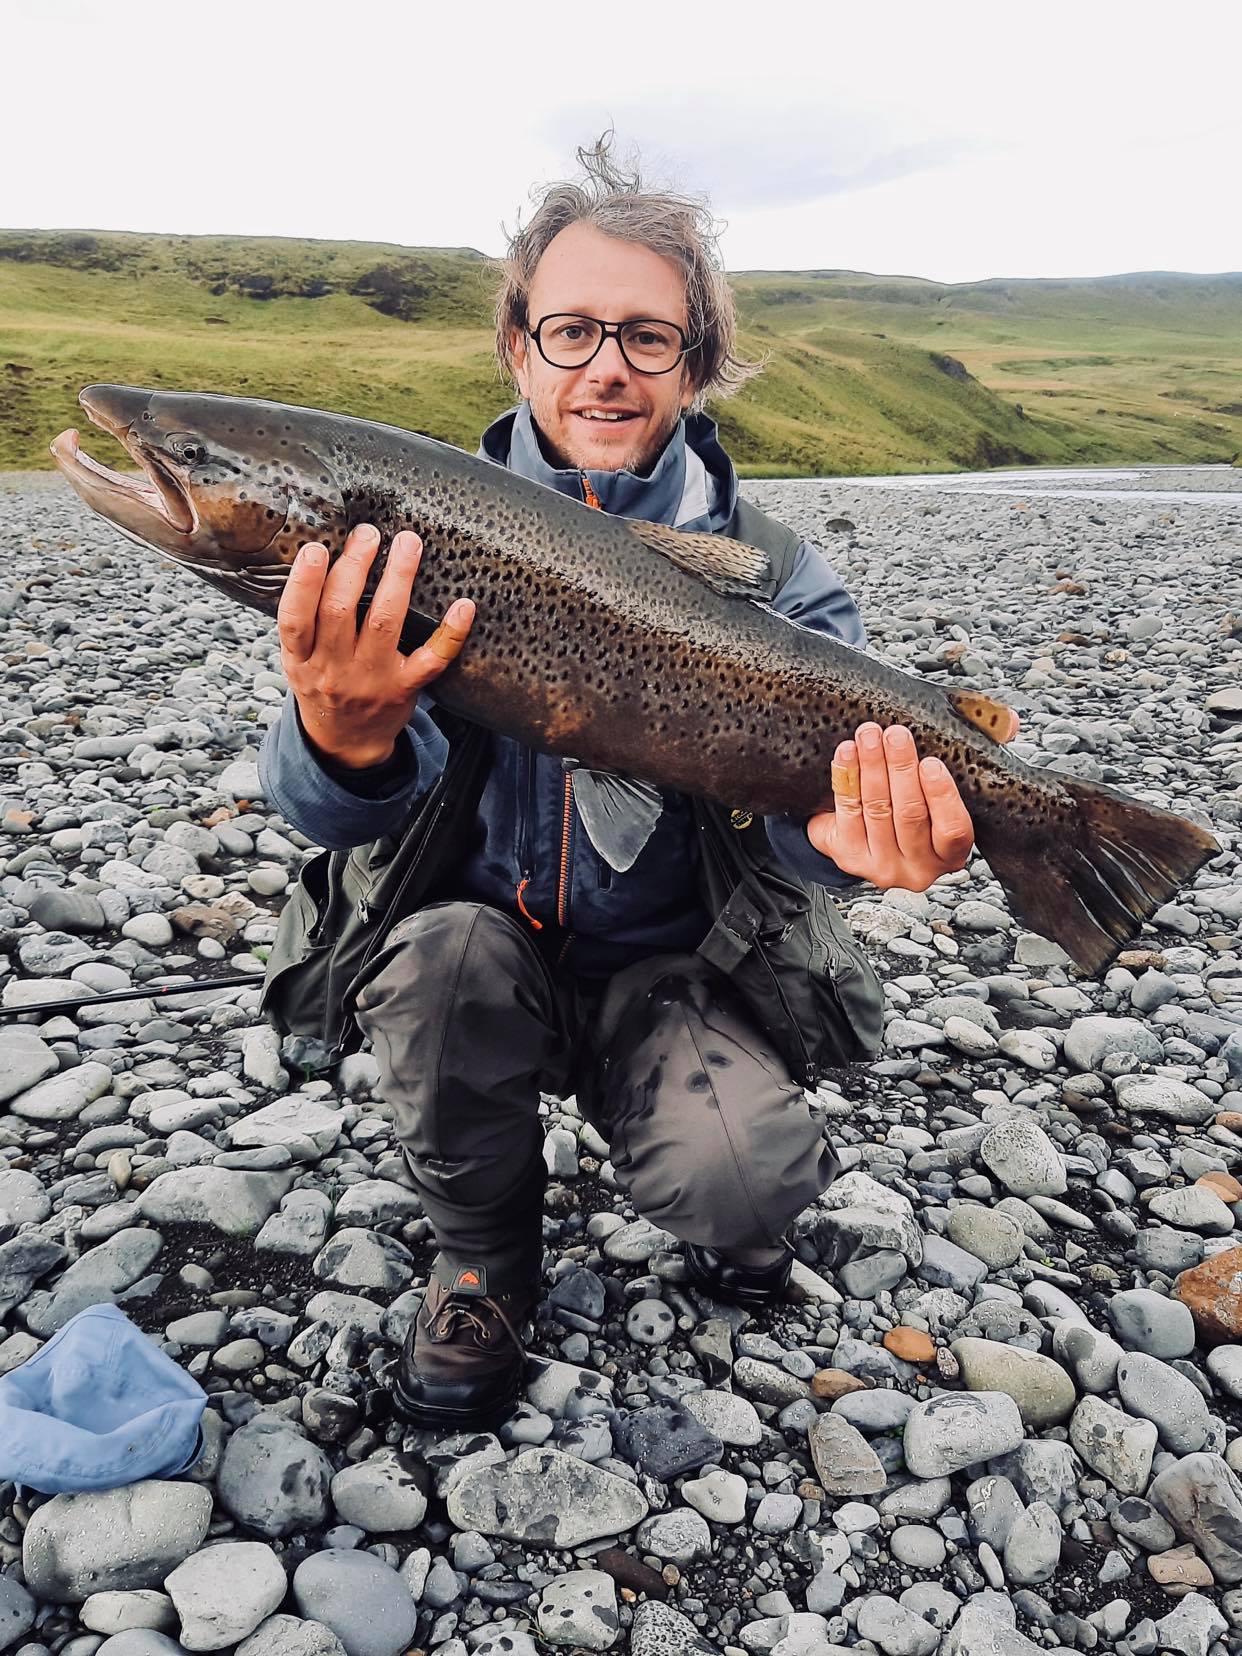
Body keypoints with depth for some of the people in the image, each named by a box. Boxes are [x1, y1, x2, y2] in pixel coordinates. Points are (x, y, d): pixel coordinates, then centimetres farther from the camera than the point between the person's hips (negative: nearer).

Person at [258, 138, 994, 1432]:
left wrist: (839, 837, -41)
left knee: (743, 1178, -26)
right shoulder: (426, 525, -7)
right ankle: (484, 1262, 0)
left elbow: (810, 786, -16)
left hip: (666, 971, 0)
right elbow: (339, 812, -20)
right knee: (447, 947, -31)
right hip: (475, 960, 1)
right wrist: (344, 743, -45)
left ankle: (733, 1230, 16)